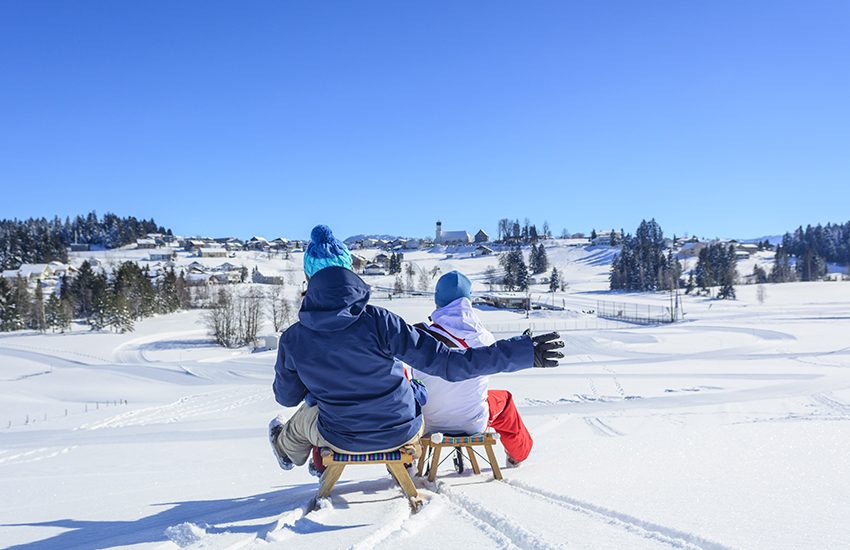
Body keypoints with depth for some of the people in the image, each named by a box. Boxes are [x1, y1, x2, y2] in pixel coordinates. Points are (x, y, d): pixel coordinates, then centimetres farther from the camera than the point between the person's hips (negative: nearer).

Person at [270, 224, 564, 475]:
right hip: (402, 433, 0)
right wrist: (525, 352, -25)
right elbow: (447, 363, -29)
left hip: (342, 439, 1)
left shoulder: (292, 340, -20)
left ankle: (288, 450, 69)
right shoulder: (378, 321, -27)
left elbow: (286, 397, 0)